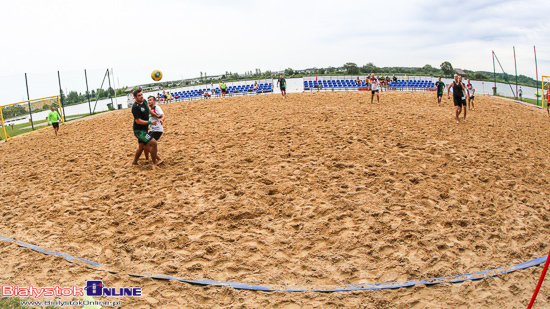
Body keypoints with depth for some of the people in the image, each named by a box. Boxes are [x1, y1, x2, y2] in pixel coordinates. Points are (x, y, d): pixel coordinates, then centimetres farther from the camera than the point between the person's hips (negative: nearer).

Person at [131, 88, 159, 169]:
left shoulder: (144, 103, 6)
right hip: (139, 130, -10)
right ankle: (154, 163, -9)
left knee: (141, 146, 23)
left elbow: (148, 111, 26)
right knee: (153, 143, -18)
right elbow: (138, 121, -24)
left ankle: (135, 161, 42)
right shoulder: (135, 107, -21)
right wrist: (150, 122, -23)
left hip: (144, 129, 10)